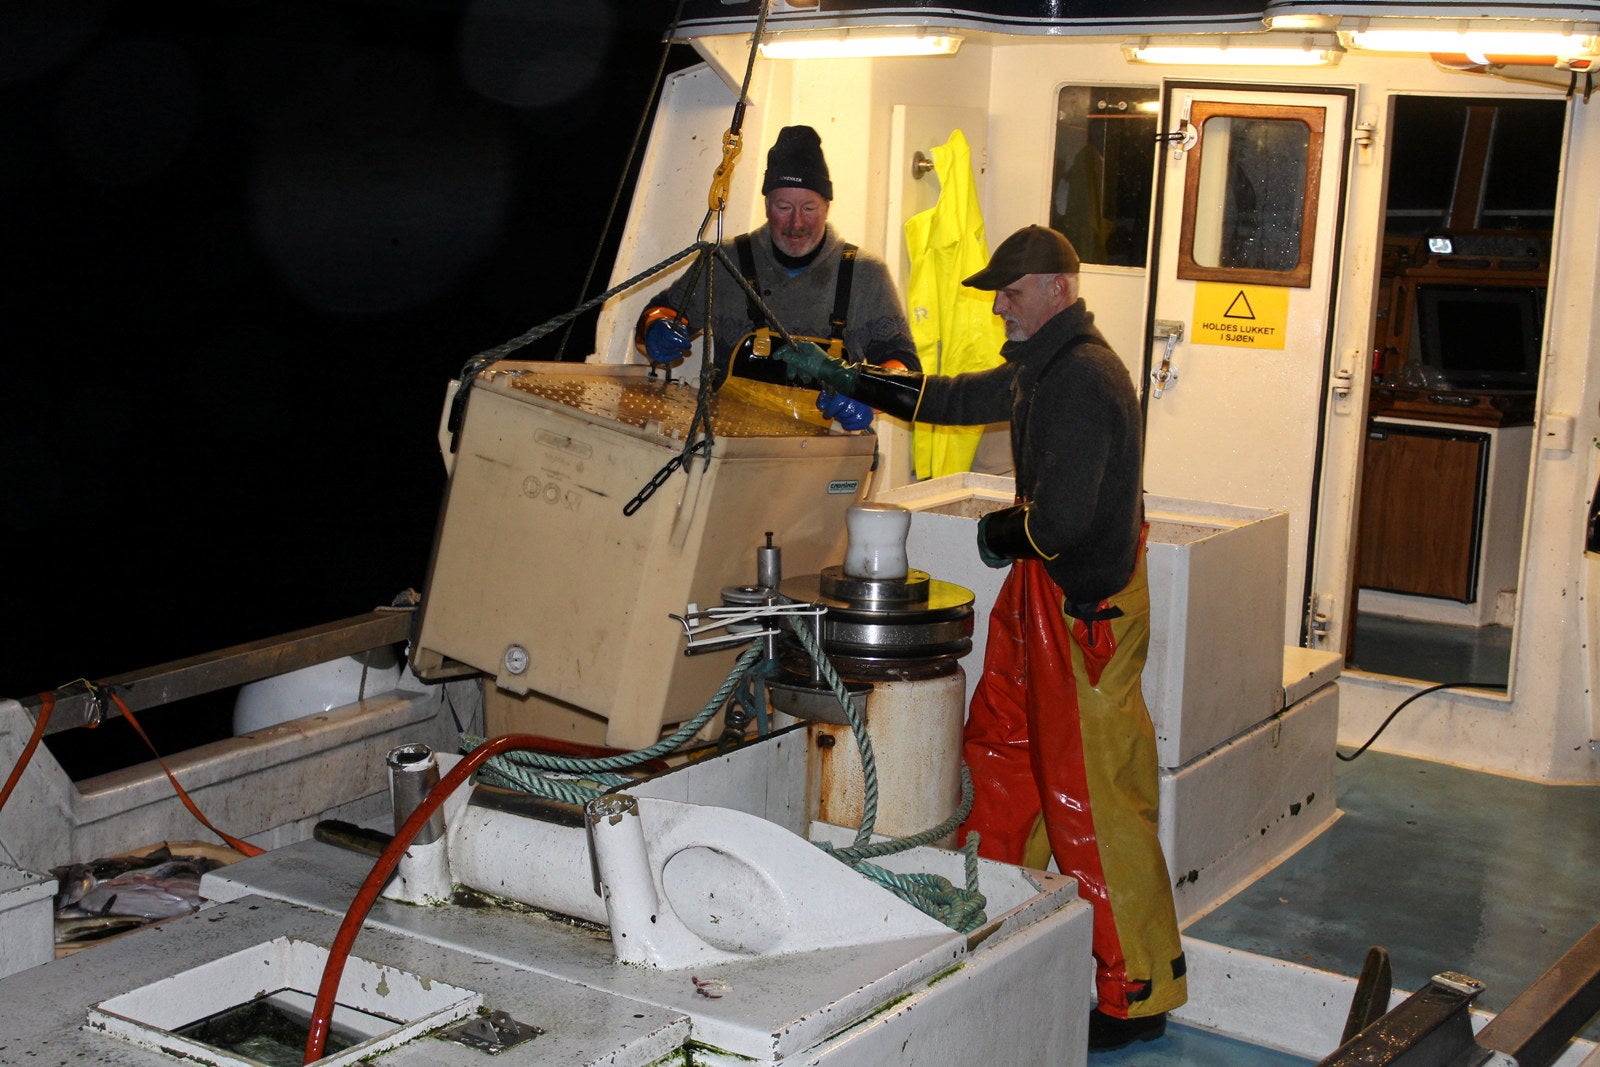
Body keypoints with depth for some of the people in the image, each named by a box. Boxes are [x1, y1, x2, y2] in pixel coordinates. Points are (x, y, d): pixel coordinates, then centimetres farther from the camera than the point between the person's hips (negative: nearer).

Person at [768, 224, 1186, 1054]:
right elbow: (956, 399, 26)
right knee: (997, 749, 19)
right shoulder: (1040, 368, 13)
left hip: (1087, 608, -11)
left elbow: (1060, 518, -27)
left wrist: (1000, 534, -6)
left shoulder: (1084, 379, -21)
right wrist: (845, 379, 22)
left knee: (1092, 798, -6)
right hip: (1042, 592, 11)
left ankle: (1137, 995, 4)